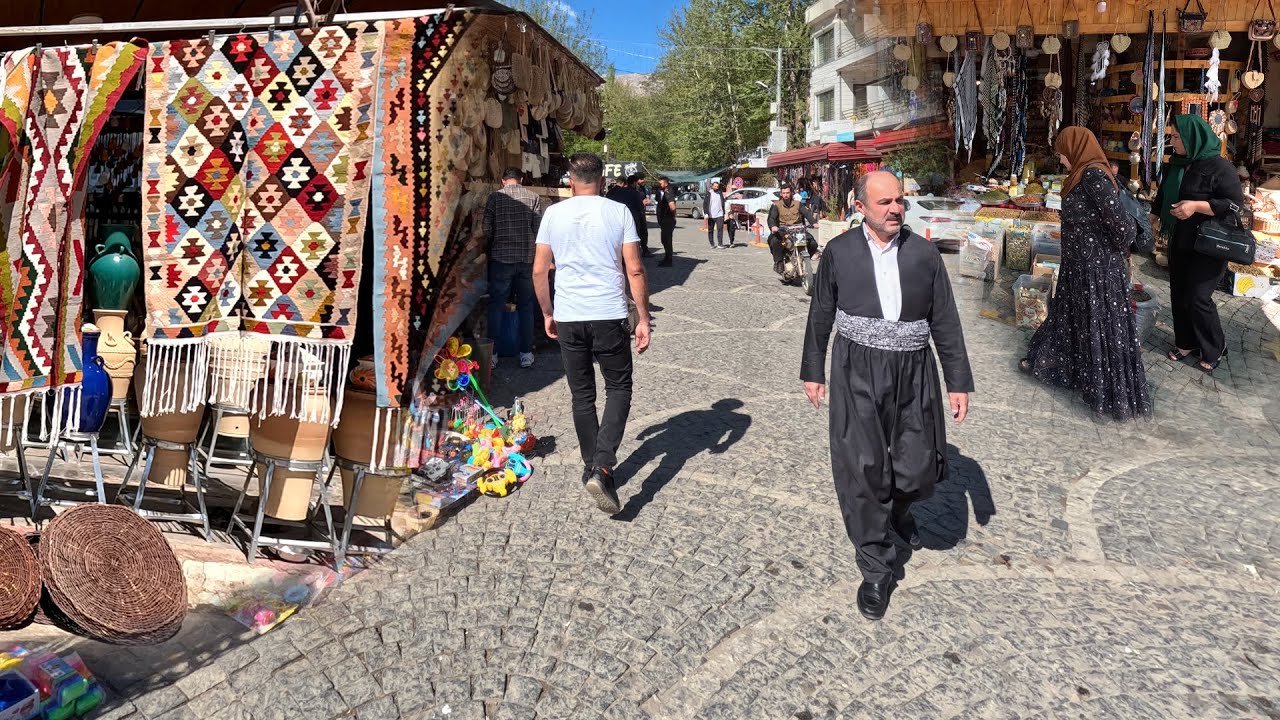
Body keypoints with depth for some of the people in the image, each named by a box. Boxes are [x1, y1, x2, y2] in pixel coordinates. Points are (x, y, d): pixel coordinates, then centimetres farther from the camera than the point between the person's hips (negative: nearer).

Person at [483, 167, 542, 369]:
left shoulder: (495, 197, -1)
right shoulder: (534, 198, 2)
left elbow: (487, 229, -5)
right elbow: (539, 230, -2)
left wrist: (495, 243, 13)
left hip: (501, 258, -1)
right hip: (527, 258, 1)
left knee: (496, 305, 7)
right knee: (526, 306, 10)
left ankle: (492, 354, 8)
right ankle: (526, 354, 12)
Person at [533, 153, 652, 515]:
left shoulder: (553, 214, 3)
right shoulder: (618, 212, -2)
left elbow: (540, 270, 4)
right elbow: (634, 270, -6)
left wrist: (548, 313, 17)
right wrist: (643, 319, 0)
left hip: (568, 318, 2)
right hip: (609, 316, -2)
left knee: (582, 395, 14)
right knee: (619, 388, 10)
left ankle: (593, 469, 24)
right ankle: (602, 467, -7)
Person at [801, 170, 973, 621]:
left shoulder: (924, 254, 2)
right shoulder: (839, 252, 0)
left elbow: (945, 322, 6)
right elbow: (821, 315, 8)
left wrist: (958, 382, 5)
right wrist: (813, 370, 10)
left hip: (913, 372, 2)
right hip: (857, 373, -1)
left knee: (919, 470, 4)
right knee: (863, 471, -1)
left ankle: (898, 508, 43)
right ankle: (876, 571, 15)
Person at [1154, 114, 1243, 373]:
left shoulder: (1219, 166, -16)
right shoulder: (1176, 165, 6)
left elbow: (1236, 203, -19)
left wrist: (1196, 206, -26)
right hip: (1179, 242, 7)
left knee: (1198, 298, -5)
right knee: (1178, 293, 11)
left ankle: (1215, 349, 15)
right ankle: (1186, 342, 27)